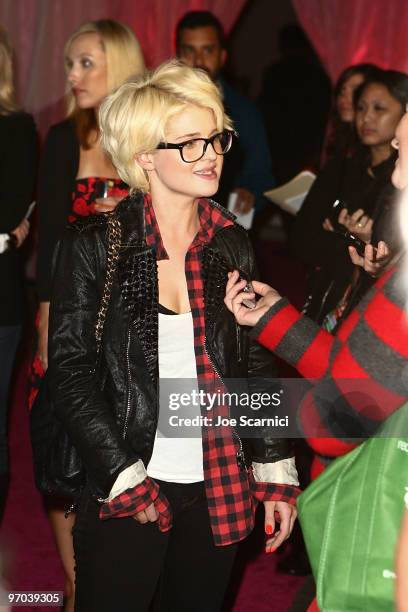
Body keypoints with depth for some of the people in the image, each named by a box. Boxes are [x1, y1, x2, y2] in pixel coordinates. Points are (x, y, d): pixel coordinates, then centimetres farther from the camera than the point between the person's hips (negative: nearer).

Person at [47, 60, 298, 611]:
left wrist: (276, 473, 5)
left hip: (220, 492, 3)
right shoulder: (94, 245, -5)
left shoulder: (234, 246, 5)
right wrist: (124, 476, -11)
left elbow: (257, 366, 10)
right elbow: (69, 372, -6)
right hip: (124, 496, -3)